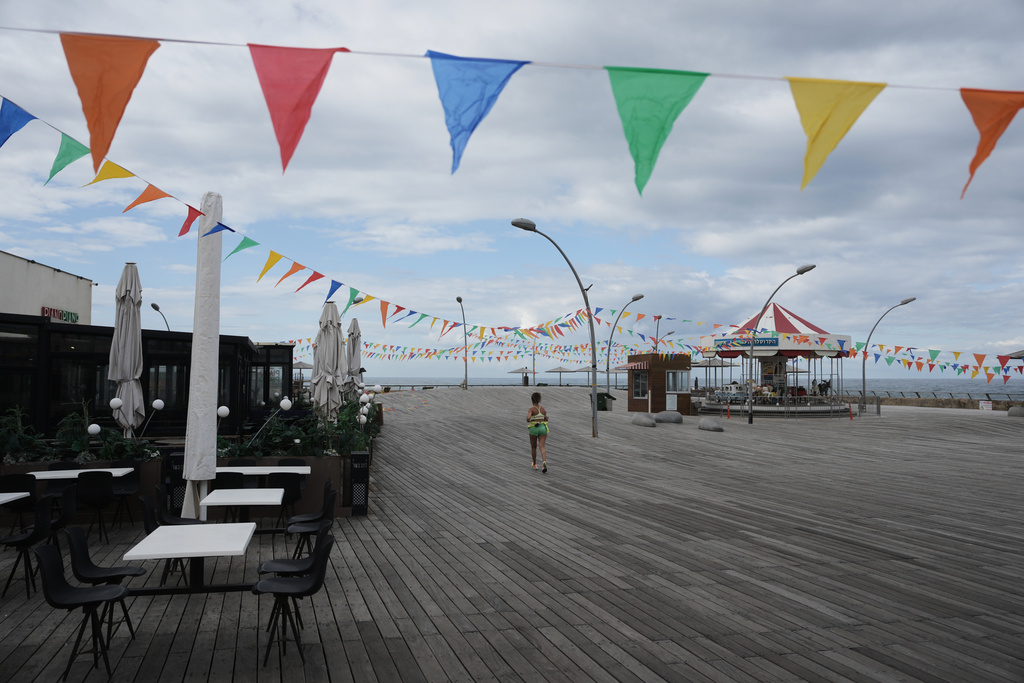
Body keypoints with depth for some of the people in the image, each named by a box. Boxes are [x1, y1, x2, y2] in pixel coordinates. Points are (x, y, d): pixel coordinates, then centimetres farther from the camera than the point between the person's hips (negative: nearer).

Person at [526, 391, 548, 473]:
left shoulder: (531, 409, -8)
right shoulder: (542, 408, 7)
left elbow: (528, 418, -24)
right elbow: (546, 419, 16)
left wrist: (528, 421, -1)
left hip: (533, 429, -3)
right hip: (542, 428, 3)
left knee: (533, 447, 18)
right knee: (542, 447, -5)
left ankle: (534, 464, 32)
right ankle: (544, 462, -31)